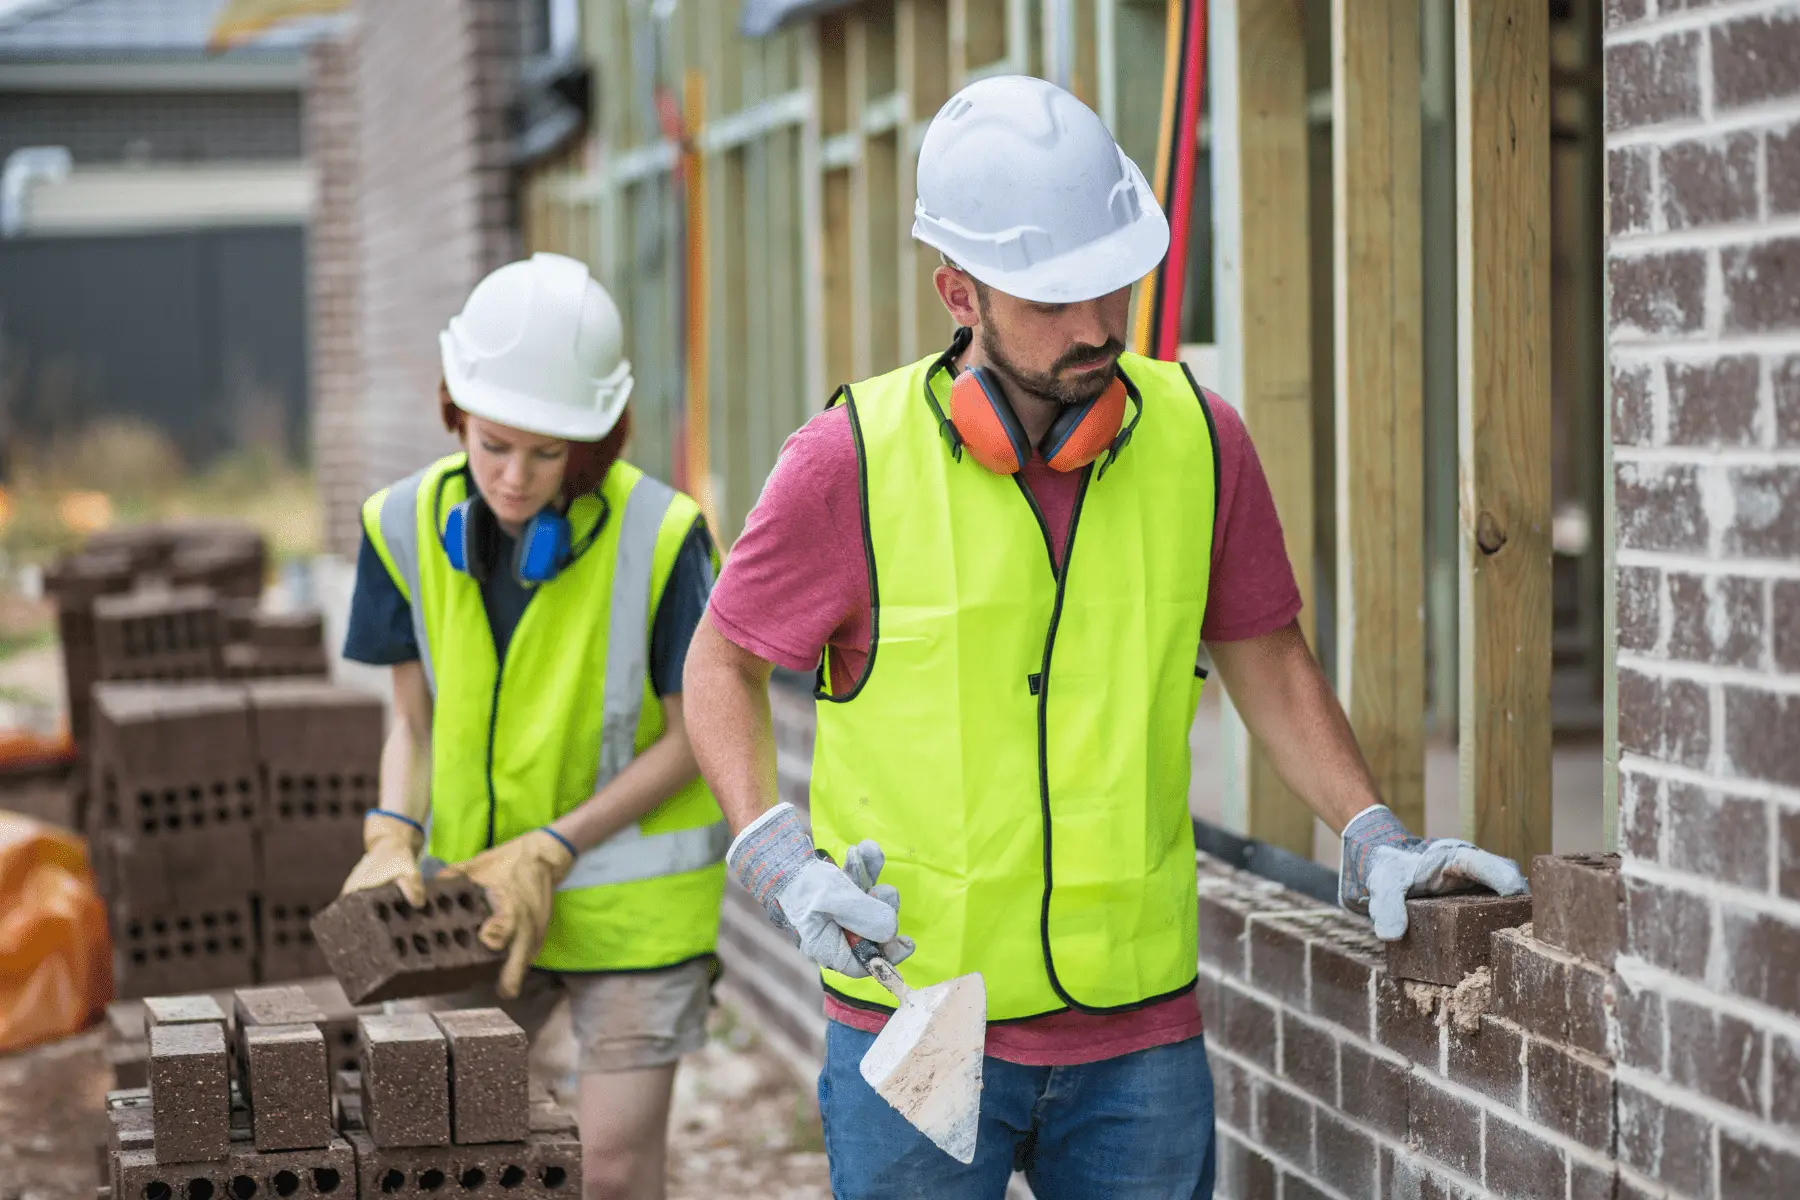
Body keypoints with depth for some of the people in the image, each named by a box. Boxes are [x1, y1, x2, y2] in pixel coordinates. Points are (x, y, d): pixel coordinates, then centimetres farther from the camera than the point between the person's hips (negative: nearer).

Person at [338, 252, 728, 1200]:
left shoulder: (660, 535, -20)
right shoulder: (411, 524, -8)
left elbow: (691, 737, -10)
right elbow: (415, 720, 3)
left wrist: (551, 851, -16)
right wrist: (393, 839, -15)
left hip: (633, 896, -4)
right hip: (480, 886, 4)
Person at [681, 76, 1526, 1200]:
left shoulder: (1199, 438, -2)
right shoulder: (850, 462, -10)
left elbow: (1266, 658, 13)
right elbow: (722, 662, 3)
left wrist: (1373, 835, 3)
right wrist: (775, 858, -10)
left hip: (1140, 1030, 2)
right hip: (915, 1013, -2)